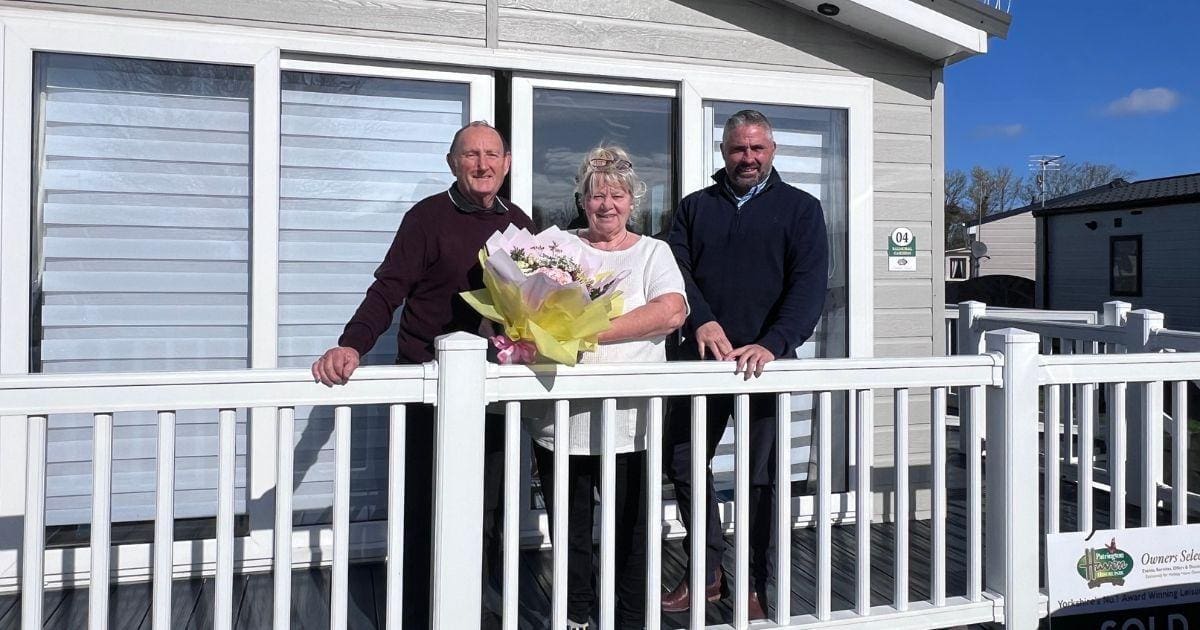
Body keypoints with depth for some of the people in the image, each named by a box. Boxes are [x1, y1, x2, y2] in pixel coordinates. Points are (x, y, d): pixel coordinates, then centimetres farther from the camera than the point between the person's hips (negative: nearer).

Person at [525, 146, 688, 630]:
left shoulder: (653, 252, 6)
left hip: (628, 423, -1)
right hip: (560, 421, 2)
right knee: (568, 533, 14)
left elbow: (671, 312, -12)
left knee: (631, 533, 7)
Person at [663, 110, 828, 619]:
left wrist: (772, 345, -22)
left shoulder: (800, 208, 6)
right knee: (682, 461, 4)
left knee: (761, 476, 4)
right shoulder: (695, 207, 13)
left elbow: (809, 285, -7)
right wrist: (702, 320, -19)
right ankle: (707, 571, 21)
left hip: (767, 361, -2)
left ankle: (752, 586, 19)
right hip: (702, 357, 3)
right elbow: (676, 268, 1)